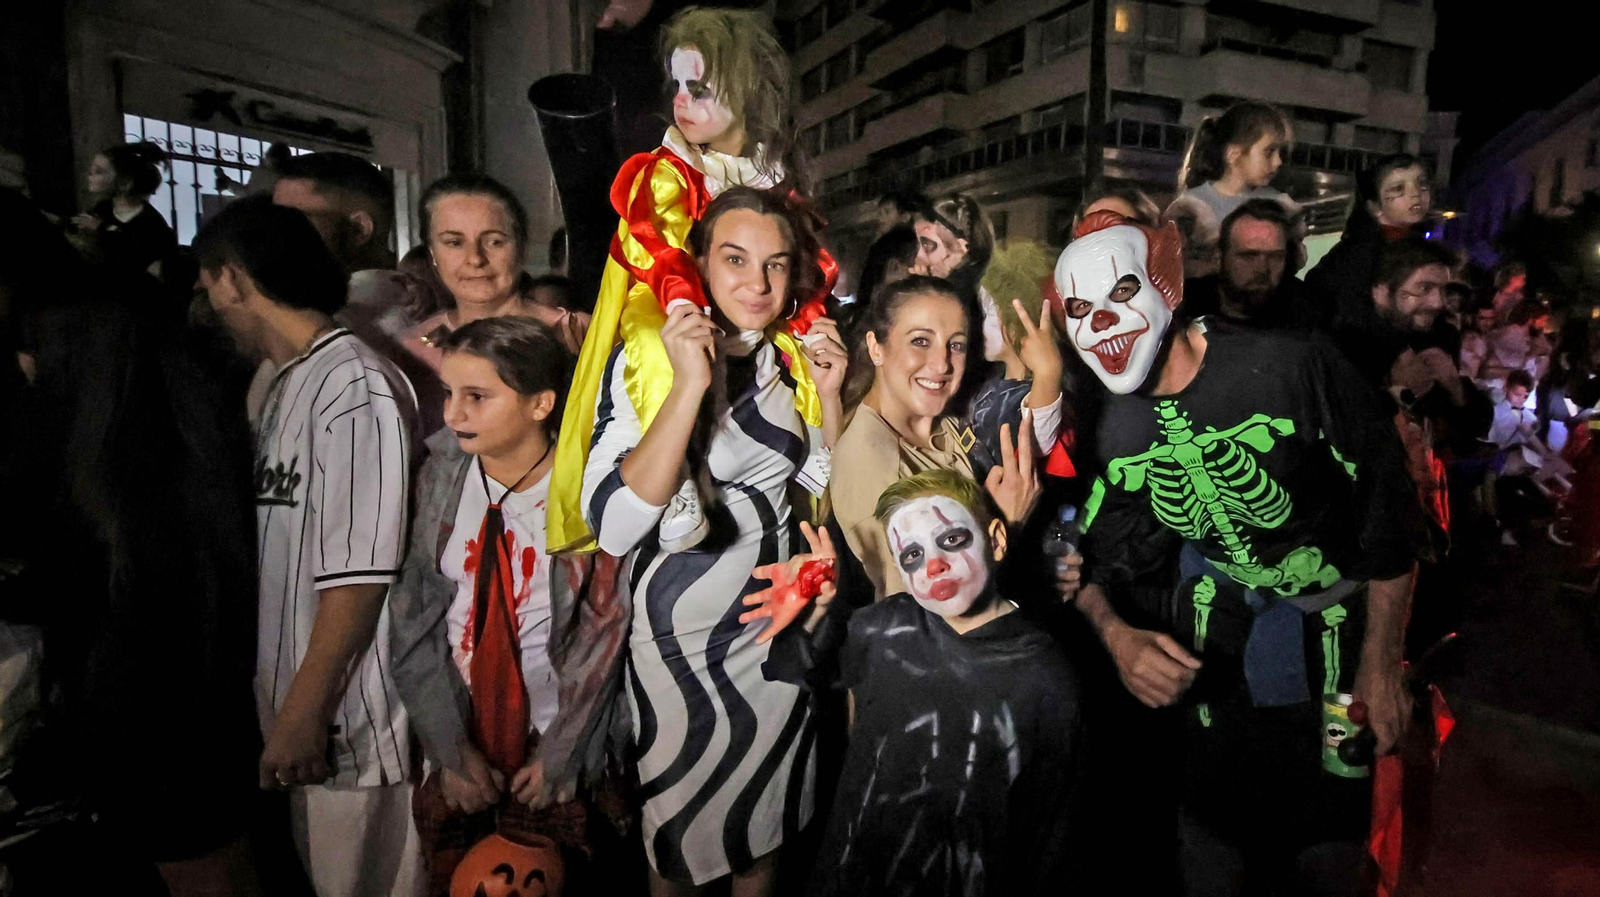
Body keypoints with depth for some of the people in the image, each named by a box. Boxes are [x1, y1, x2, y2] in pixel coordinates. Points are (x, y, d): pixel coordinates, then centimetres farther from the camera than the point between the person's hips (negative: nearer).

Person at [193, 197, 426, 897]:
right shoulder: (283, 386, 12)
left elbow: (359, 577, -21)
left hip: (348, 718, -8)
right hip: (295, 708, 8)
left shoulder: (357, 387, -17)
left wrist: (306, 714, -17)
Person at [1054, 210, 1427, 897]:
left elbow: (1390, 512, -15)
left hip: (1334, 630, -3)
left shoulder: (1291, 368, -23)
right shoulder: (1116, 431, -8)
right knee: (1212, 818, 12)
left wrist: (1380, 667, -11)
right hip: (1216, 637, 3)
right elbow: (1097, 555, 0)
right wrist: (1115, 633, -22)